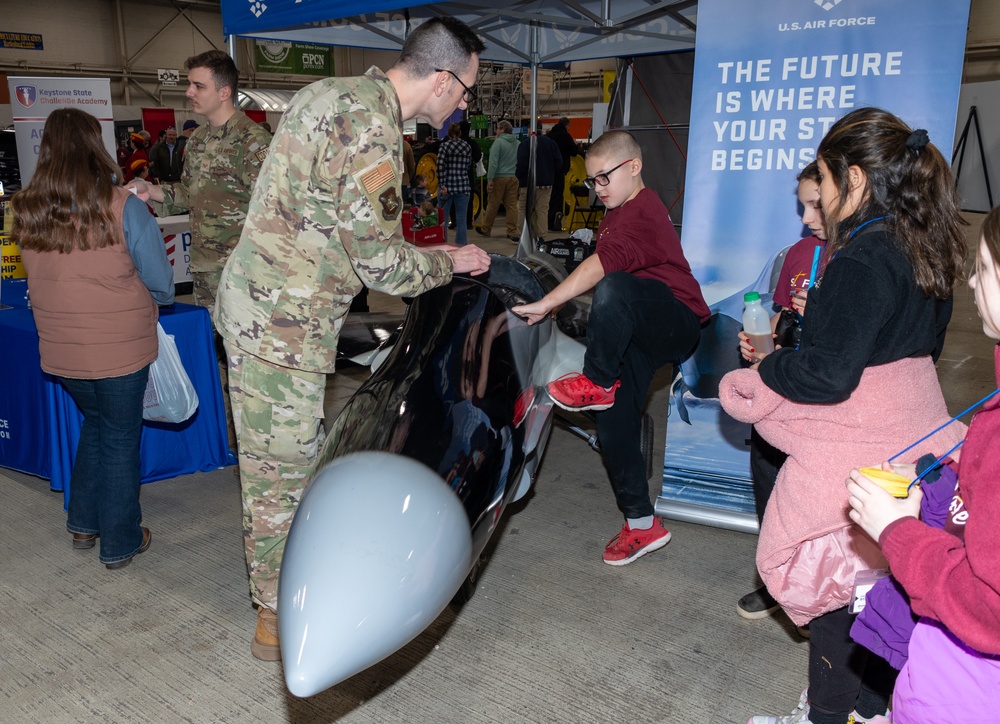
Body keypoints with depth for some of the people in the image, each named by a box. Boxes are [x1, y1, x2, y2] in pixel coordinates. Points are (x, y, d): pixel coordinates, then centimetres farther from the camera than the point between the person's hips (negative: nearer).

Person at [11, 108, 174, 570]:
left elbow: (38, 279, 9)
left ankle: (84, 525, 35)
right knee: (120, 439, 11)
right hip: (120, 350, -4)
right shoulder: (124, 208, -17)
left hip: (60, 353, 5)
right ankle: (120, 544, 23)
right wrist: (151, 303, 9)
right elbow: (161, 284, -12)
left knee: (94, 423, 26)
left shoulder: (26, 212, -3)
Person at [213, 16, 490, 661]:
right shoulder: (371, 127, -22)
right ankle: (277, 619, 20)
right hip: (282, 322, -10)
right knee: (281, 469, 3)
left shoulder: (338, 93, 10)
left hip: (261, 304, 10)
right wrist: (451, 262, -2)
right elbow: (381, 263, -20)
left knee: (293, 454, 21)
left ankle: (290, 576, 39)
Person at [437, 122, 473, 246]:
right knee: (461, 219, 4)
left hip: (447, 186, -2)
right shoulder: (467, 146, 6)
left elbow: (440, 166, -14)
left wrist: (442, 185, -13)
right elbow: (469, 166, 11)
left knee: (443, 218, 7)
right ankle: (461, 246, 5)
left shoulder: (444, 145, -4)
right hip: (463, 186, 2)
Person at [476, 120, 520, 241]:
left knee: (493, 205, 6)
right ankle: (512, 232, 2)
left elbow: (493, 162, -15)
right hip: (513, 178, 5)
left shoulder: (498, 142, -10)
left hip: (499, 177, -5)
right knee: (512, 205, 6)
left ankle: (485, 229, 19)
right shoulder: (517, 143, 7)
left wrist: (489, 179, -14)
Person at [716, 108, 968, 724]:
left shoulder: (861, 261, -21)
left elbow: (826, 375, -23)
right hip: (913, 435, 9)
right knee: (877, 578, 20)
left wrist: (765, 368, -5)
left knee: (830, 581, 7)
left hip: (855, 454, -9)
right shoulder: (928, 247, 7)